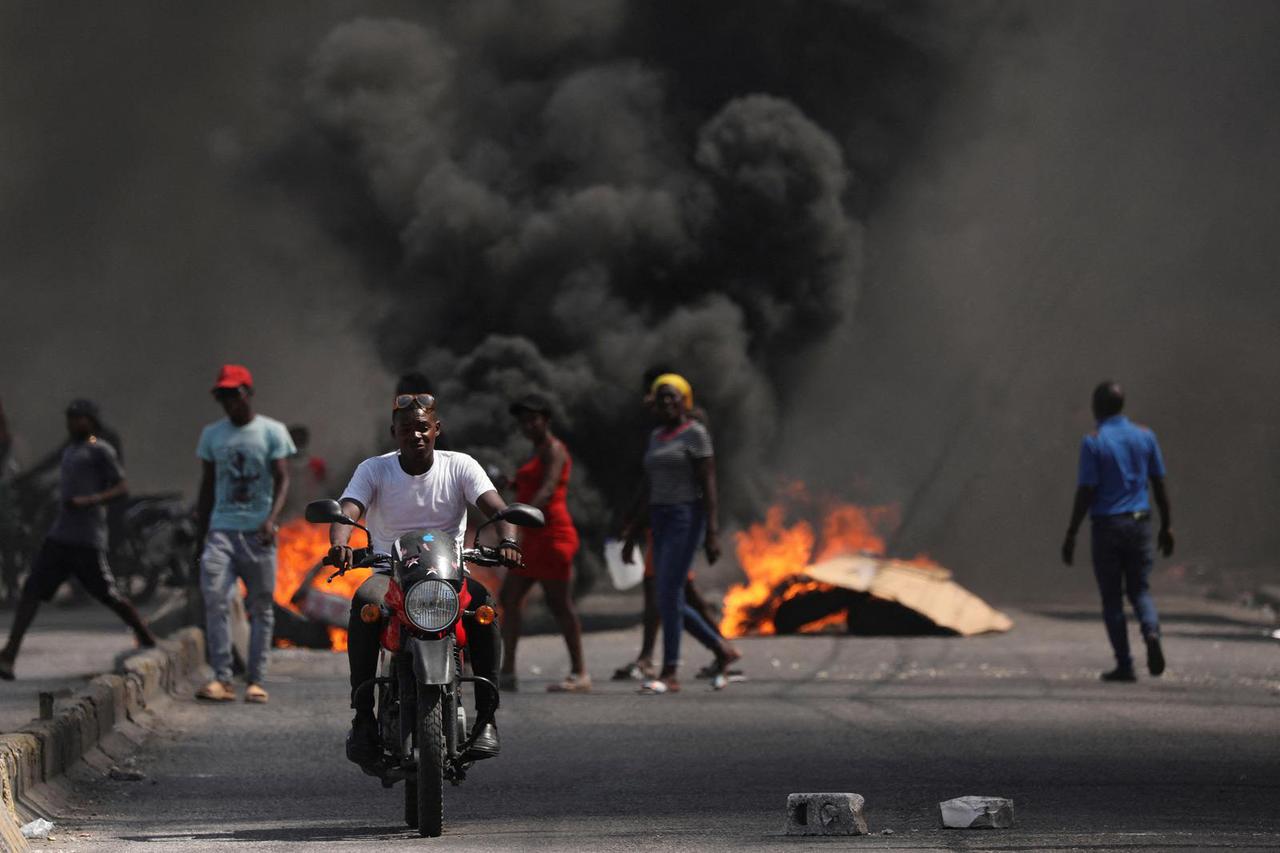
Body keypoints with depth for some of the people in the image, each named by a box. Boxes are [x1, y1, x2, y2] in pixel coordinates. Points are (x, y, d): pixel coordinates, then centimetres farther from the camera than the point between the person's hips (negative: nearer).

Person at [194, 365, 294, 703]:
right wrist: (200, 534, 12)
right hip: (221, 528, 2)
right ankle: (221, 679, -17)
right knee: (214, 599, -15)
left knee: (261, 607, 2)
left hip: (258, 532, -2)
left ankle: (256, 681, 7)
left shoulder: (272, 432, 1)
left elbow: (282, 479, -5)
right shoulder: (212, 434, 11)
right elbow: (207, 486, 16)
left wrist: (272, 518, -21)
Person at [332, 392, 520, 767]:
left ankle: (486, 716, -30)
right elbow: (347, 510, -13)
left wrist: (507, 540, -36)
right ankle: (362, 716, -33)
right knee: (364, 603, -35)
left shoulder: (459, 466, 2)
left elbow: (495, 507, -12)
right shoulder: (374, 470, 2)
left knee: (483, 603, -34)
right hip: (390, 572, 0)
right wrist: (339, 543, -38)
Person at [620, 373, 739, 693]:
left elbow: (709, 485, -13)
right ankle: (722, 648, 25)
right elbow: (648, 489, 19)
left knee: (668, 595, -14)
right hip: (662, 521, 9)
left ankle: (670, 674, -10)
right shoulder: (657, 437, 16)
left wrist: (713, 533, -20)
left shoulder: (695, 433, -8)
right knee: (671, 602, 8)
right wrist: (632, 535, 17)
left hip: (687, 519, -9)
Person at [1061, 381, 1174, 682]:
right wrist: (1165, 526, 15)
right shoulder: (1145, 436, 5)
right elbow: (1159, 485, 7)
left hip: (1107, 525, -3)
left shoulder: (1093, 442, -8)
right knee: (1140, 590, 14)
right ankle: (1151, 632, -17)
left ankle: (1125, 666, 5)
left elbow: (1086, 493, -11)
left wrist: (1071, 534, -6)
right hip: (1139, 522, 3)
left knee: (1112, 598, 6)